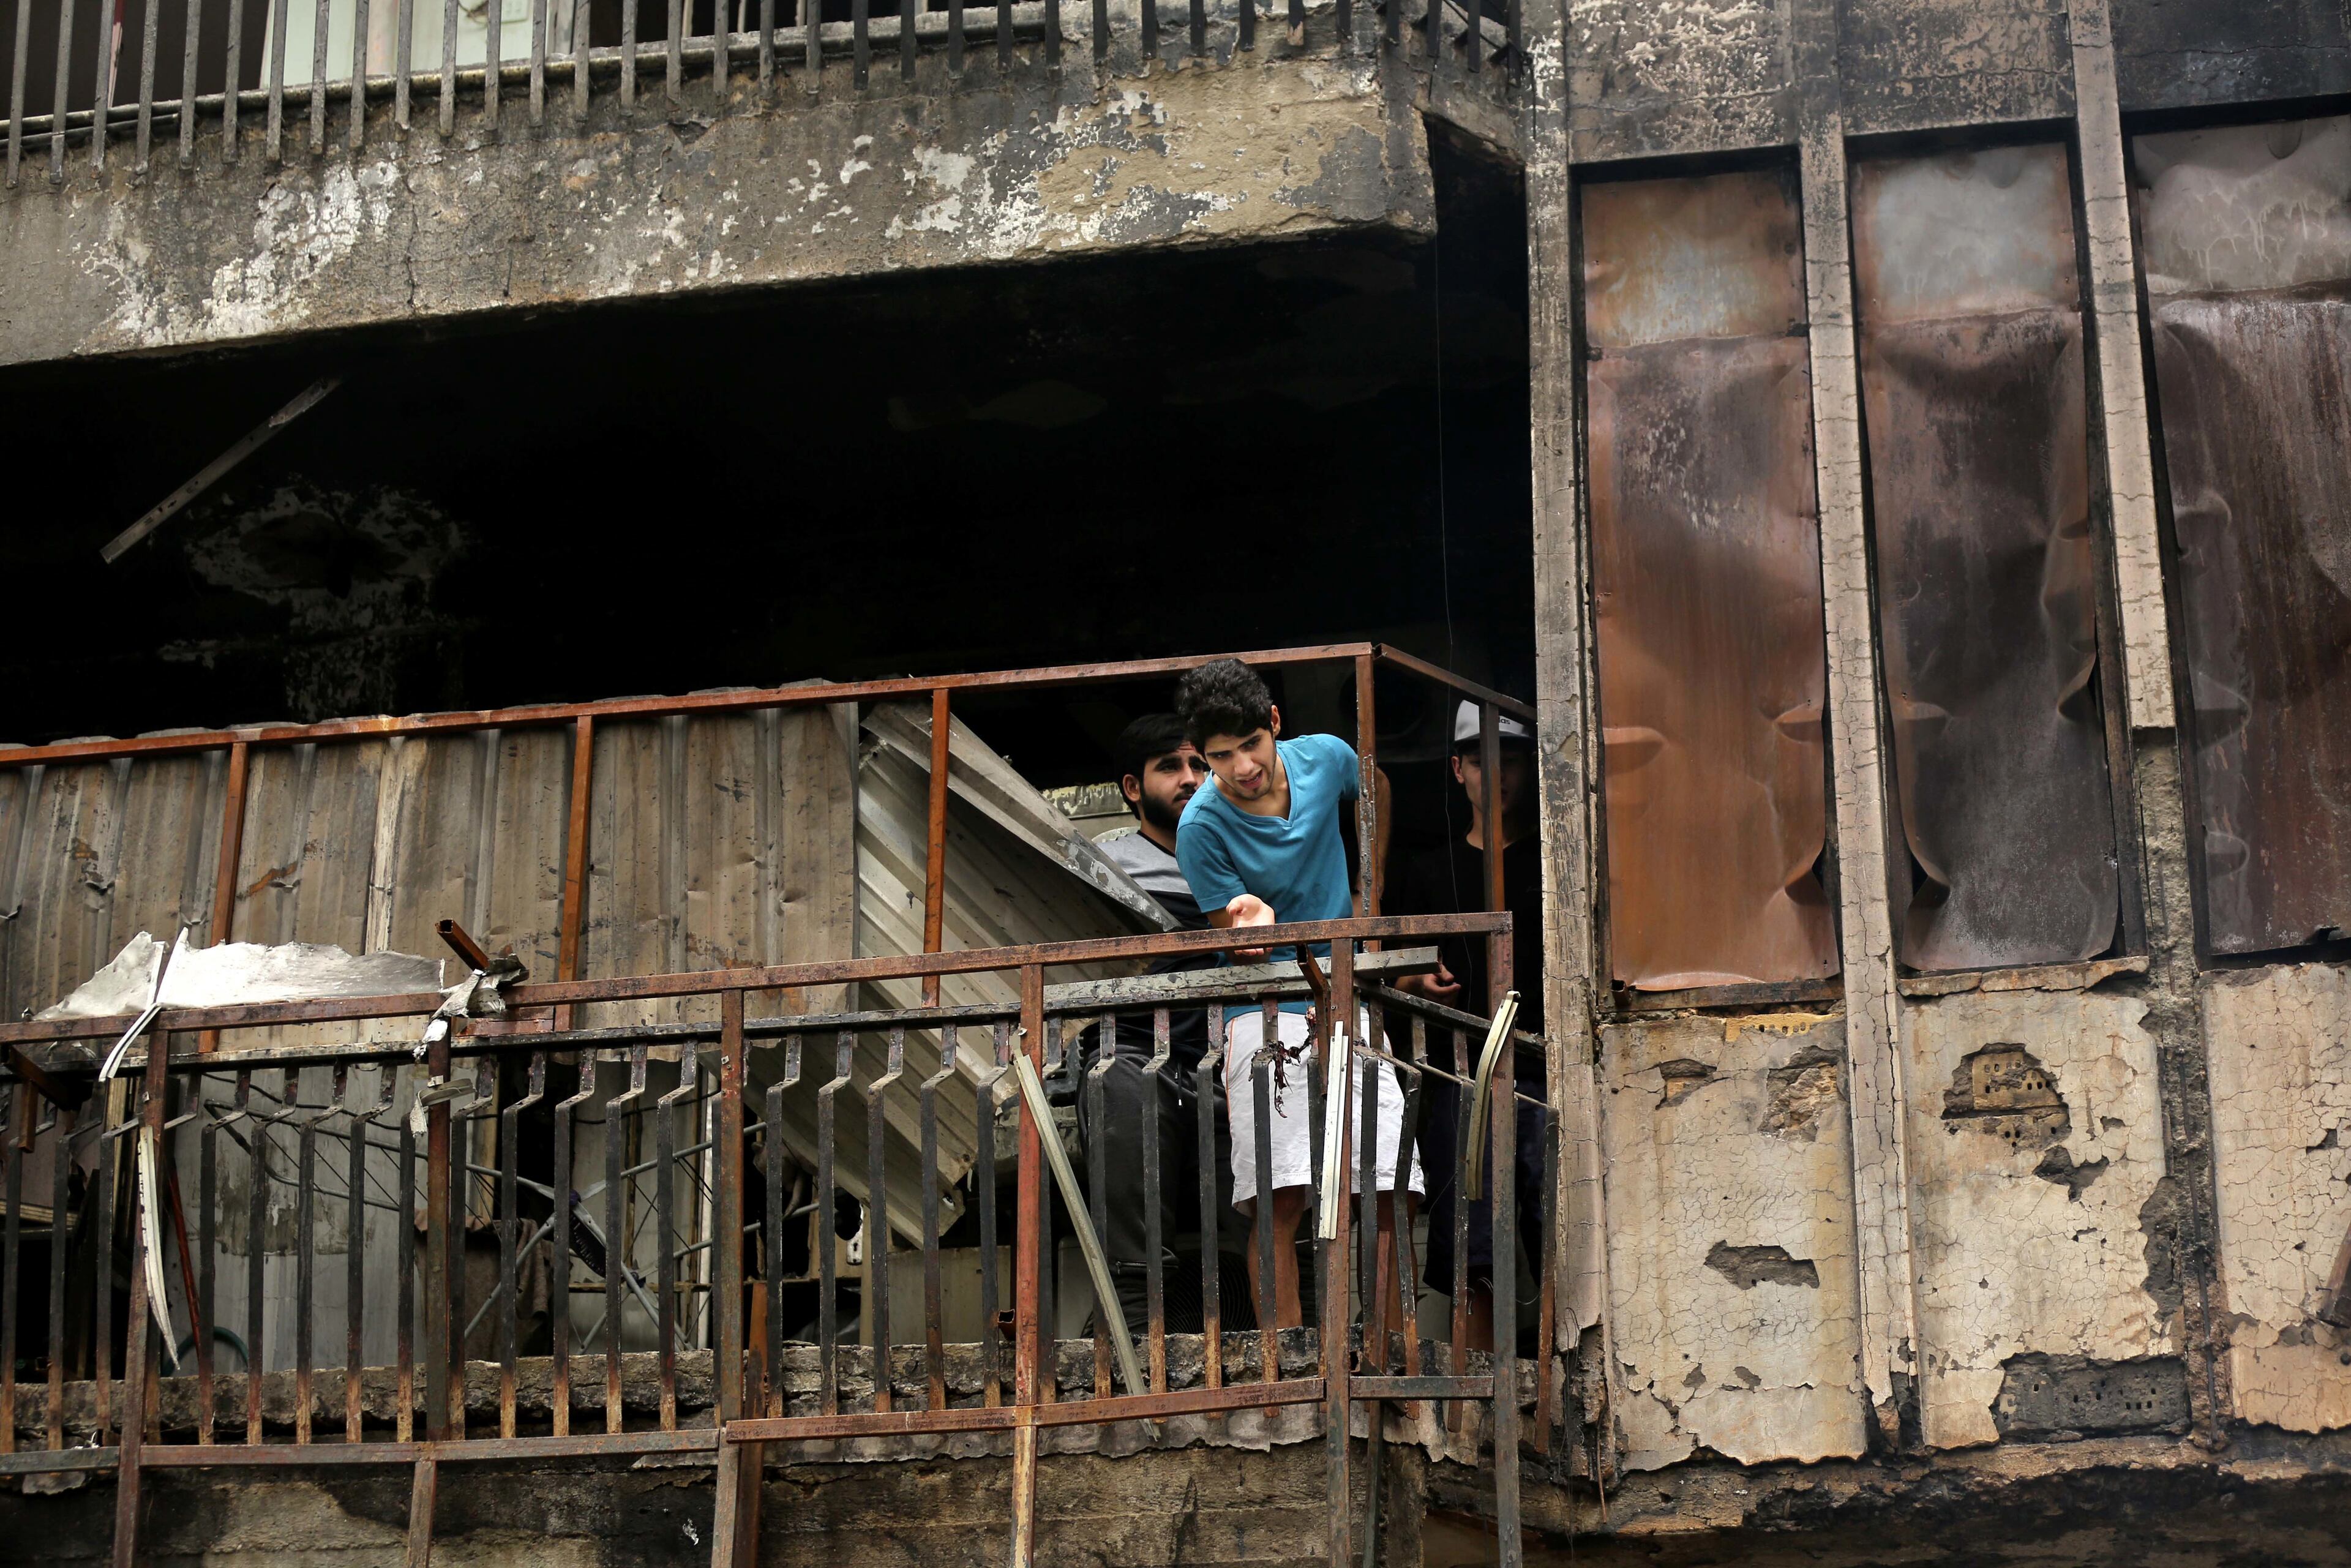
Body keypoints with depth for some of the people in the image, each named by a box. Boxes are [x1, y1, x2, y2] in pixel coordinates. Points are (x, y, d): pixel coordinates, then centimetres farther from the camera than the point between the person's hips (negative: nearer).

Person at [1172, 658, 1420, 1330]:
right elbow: (1239, 944, -10)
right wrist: (1255, 923, -34)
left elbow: (1372, 798, 23)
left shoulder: (1327, 758, -2)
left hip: (1348, 1001, 4)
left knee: (1387, 1191, -5)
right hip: (1266, 1013, -4)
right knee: (1279, 1198, -17)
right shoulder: (1201, 827, -13)